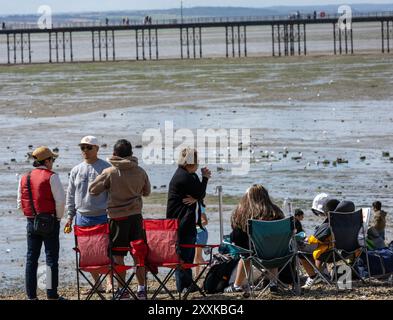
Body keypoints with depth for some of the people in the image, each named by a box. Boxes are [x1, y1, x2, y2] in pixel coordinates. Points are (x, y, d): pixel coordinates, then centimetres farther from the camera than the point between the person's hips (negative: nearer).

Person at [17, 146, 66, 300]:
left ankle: (31, 295, 9)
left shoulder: (24, 178, 8)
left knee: (31, 258, 9)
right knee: (51, 258, 0)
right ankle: (52, 295, 0)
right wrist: (58, 217, 0)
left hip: (31, 222, 5)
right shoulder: (51, 177, -10)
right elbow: (60, 200, -15)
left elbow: (20, 203, 11)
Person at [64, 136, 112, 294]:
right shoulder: (76, 170, 10)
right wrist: (69, 216, 10)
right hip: (82, 217, 5)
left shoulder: (105, 168, -3)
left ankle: (111, 282, 4)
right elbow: (70, 195, 15)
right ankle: (97, 284, 14)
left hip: (102, 216, -5)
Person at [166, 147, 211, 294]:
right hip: (182, 223, -11)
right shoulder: (183, 177, -17)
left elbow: (200, 194, 10)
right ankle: (183, 286, -4)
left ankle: (187, 284, 21)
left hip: (189, 222, 11)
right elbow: (200, 193, -13)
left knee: (189, 254, 14)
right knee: (183, 254, -7)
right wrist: (205, 178, 1)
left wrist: (196, 199, -13)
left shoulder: (191, 176, 17)